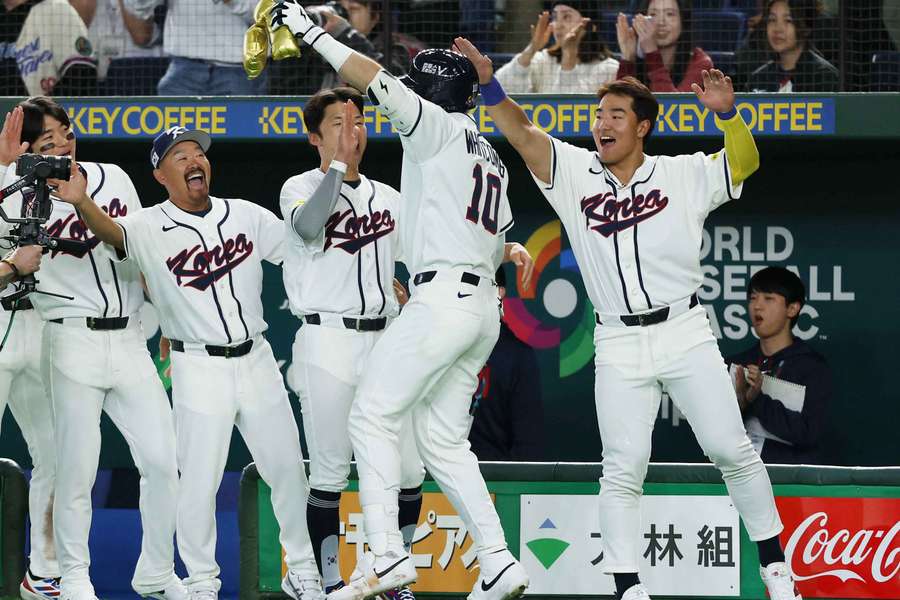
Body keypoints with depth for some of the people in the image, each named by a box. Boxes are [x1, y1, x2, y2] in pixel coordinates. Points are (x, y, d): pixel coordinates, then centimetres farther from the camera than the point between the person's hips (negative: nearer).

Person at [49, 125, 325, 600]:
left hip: (256, 360, 4)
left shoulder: (248, 217, 4)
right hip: (199, 368, -4)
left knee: (287, 469, 10)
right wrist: (81, 203, -53)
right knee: (199, 481, -3)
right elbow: (112, 232, -30)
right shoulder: (150, 228, -9)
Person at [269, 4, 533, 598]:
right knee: (443, 437, 11)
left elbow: (377, 81, -14)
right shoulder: (489, 155, 22)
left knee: (374, 415, -7)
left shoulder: (437, 127, -3)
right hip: (482, 301, 9)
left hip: (442, 298, -9)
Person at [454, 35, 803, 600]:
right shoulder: (574, 172, 8)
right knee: (623, 469, -3)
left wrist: (727, 113, -24)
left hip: (685, 335, -1)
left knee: (731, 449, -3)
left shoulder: (683, 175, 4)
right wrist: (489, 85, -17)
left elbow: (744, 162, -6)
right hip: (618, 347, 1)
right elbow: (522, 133, -2)